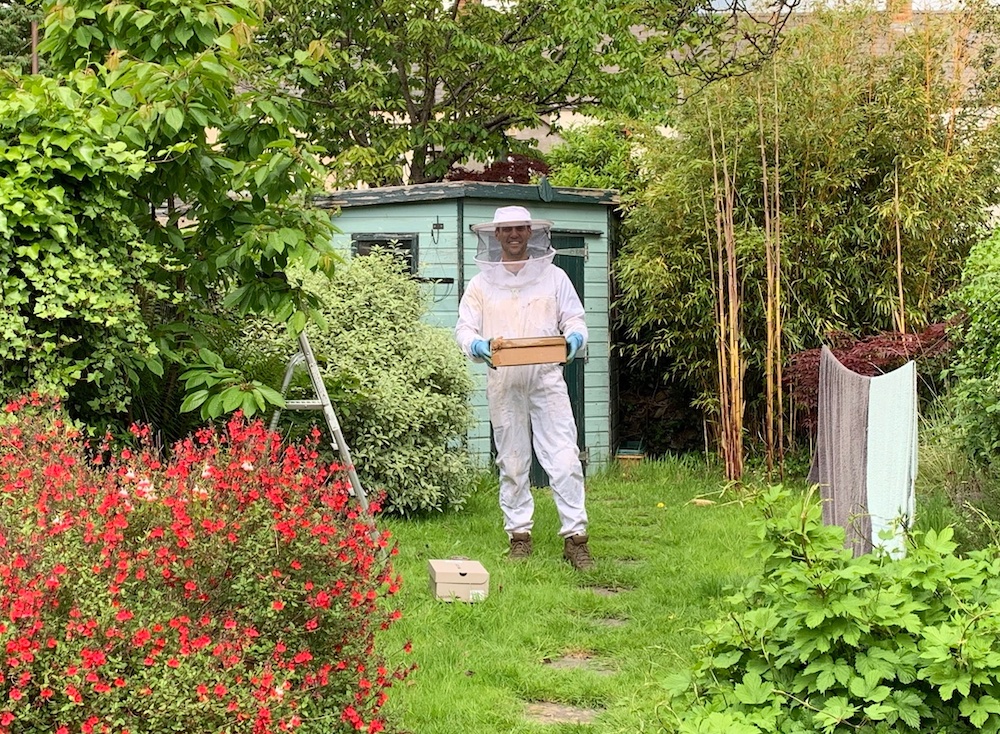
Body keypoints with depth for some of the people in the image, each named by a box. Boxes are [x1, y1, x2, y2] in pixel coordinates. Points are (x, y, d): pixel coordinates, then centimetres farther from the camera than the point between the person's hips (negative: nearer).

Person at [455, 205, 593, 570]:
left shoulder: (554, 277, 10)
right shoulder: (481, 283, 11)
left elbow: (575, 320, 10)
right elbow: (464, 328, 8)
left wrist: (573, 339, -14)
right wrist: (477, 346, -15)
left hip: (547, 379, -1)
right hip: (503, 383, 1)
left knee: (564, 459, -8)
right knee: (512, 462, 5)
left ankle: (575, 537, -5)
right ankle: (519, 535, 15)